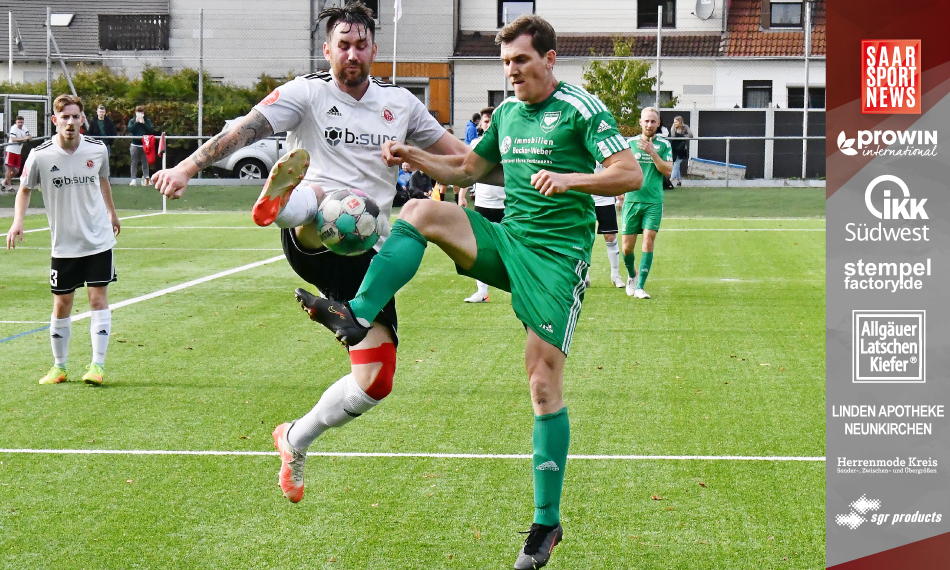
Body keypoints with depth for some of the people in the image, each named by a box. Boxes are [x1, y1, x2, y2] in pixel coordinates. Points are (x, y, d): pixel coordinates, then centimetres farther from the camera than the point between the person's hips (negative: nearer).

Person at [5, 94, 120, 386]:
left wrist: (111, 211, 29)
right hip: (64, 244, 0)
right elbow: (25, 189, 4)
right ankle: (59, 367, 19)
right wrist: (17, 221, -10)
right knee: (61, 304, 5)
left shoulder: (97, 149, -4)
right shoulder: (40, 156, -10)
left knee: (98, 298, -6)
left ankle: (97, 365, -3)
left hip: (99, 239, 1)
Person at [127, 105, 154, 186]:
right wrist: (136, 122, -13)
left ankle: (145, 179, 6)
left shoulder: (147, 121, 6)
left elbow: (151, 131, -6)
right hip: (135, 145, 0)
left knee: (145, 163, 2)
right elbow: (129, 130, -9)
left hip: (145, 145, 0)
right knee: (134, 163, 1)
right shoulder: (132, 121, 6)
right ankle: (134, 179, 2)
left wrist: (143, 123, -12)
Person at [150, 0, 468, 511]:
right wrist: (187, 167, -25)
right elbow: (245, 129, -11)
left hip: (363, 253, 4)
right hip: (312, 239, -4)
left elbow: (459, 155, 23)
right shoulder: (307, 93, 2)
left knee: (375, 382, 0)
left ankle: (296, 440, 22)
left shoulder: (400, 103, 15)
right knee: (327, 200, -42)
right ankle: (282, 199, -76)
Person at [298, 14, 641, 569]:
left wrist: (569, 178, -29)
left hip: (558, 256, -6)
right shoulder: (506, 113, 13)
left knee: (544, 382, -9)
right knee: (420, 212, -15)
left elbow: (631, 173, -15)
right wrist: (413, 156, 10)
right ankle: (357, 316, -23)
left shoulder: (581, 108, -7)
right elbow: (467, 170, 26)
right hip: (509, 240, 6)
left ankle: (547, 522, 0)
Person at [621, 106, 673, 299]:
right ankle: (632, 275, 30)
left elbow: (668, 170, -4)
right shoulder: (629, 143, 6)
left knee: (648, 242, -10)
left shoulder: (663, 144, 5)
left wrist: (652, 152, -14)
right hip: (632, 199, 1)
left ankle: (640, 287, -6)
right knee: (627, 246, 0)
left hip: (654, 202, -1)